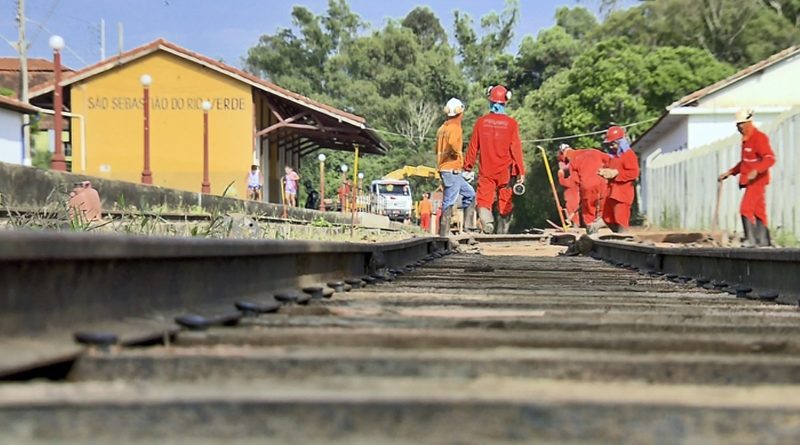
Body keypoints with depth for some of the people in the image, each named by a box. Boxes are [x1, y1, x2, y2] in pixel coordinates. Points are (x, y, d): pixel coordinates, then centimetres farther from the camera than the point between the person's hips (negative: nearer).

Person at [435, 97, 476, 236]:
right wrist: (458, 154, -14)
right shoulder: (455, 127, -11)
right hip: (452, 170, -10)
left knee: (469, 193, 17)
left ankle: (467, 225, 14)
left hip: (444, 168, 10)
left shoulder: (443, 128, 17)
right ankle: (444, 233, -7)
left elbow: (438, 150, 22)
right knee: (449, 202, -8)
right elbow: (453, 143, -32)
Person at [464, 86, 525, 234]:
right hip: (505, 171, -1)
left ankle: (487, 223, -27)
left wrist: (468, 166, 15)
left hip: (486, 171, 1)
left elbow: (473, 146, 4)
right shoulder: (511, 123, -5)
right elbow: (516, 148, -4)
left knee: (484, 201, 0)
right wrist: (521, 171, 1)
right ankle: (502, 233, 8)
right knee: (505, 204, 9)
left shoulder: (481, 121, 0)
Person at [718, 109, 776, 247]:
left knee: (746, 208, -15)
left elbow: (770, 158, -24)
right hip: (749, 180, 9)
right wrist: (730, 172, 22)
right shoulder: (746, 139, 15)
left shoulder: (759, 137, -14)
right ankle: (763, 241, 13)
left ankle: (751, 239, -16)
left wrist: (756, 171, -37)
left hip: (757, 180, -9)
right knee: (758, 210, 10)